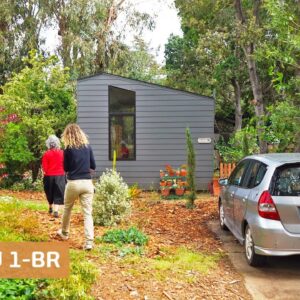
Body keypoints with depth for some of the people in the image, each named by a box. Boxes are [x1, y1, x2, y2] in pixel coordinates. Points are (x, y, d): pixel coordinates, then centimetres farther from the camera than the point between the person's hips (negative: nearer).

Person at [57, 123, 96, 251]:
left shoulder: (68, 149, -5)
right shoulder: (88, 147, 4)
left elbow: (65, 168, 3)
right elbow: (93, 166, 9)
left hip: (73, 183, -2)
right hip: (87, 183, 2)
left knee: (67, 209, 22)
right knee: (87, 213, 0)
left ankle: (64, 233, 41)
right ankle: (89, 242, -8)